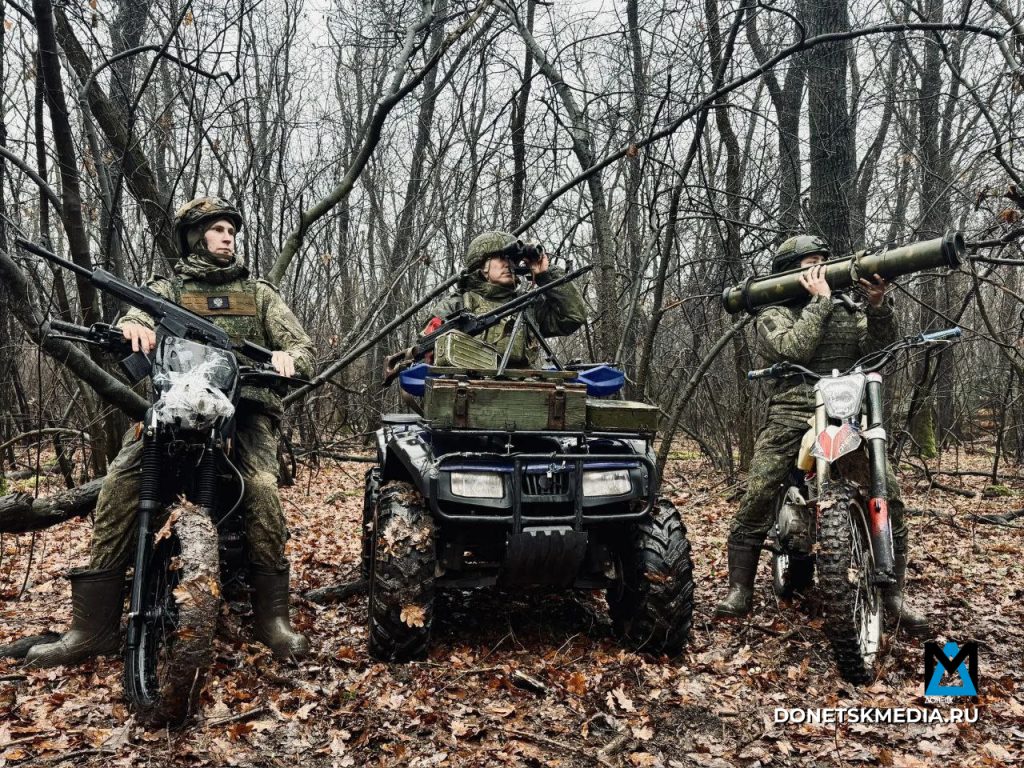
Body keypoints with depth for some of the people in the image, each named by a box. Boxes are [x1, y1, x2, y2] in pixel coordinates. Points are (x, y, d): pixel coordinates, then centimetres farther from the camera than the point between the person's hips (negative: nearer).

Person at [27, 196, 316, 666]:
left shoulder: (259, 293, 21)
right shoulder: (167, 288, 19)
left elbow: (303, 349, 12)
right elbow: (136, 313, -3)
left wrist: (287, 356, -14)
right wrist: (133, 324, -30)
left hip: (244, 403, -1)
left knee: (261, 489, -28)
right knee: (119, 486, -21)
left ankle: (272, 617, -16)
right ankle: (93, 625, -12)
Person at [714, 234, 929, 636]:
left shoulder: (847, 307, 20)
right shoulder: (773, 314, 8)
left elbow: (880, 347, 6)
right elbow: (793, 349, -11)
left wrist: (878, 305, -11)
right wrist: (820, 301, -7)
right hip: (793, 416, -3)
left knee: (890, 497, -7)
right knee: (756, 498, -12)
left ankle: (895, 596, 7)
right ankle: (740, 590, 0)